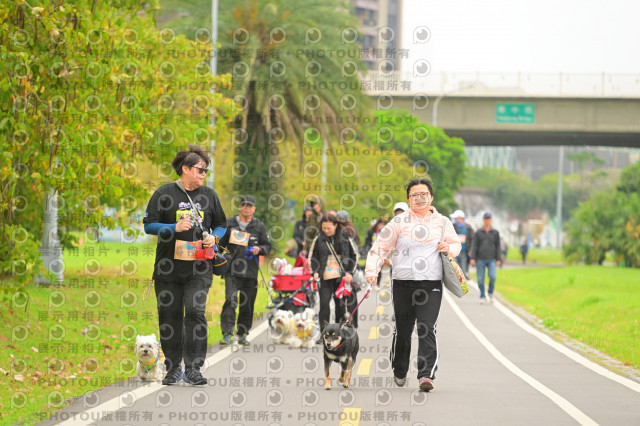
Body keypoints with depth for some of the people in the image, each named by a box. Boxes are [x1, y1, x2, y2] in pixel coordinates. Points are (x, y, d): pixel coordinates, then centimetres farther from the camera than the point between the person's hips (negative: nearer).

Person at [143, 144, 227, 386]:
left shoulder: (209, 195, 11)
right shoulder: (164, 194, 1)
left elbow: (221, 225, 19)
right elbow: (149, 225, -1)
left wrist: (214, 237, -3)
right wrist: (174, 228, -16)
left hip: (199, 268, 1)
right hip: (169, 268, -1)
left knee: (195, 312, -13)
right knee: (170, 316, 4)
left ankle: (193, 368, -10)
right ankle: (173, 368, 17)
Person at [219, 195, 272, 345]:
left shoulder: (259, 226, 9)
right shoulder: (229, 224, 7)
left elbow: (268, 246, 13)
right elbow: (220, 244, 15)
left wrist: (259, 249, -9)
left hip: (250, 272, 2)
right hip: (232, 270, -2)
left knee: (247, 304, 7)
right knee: (231, 300, -15)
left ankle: (243, 334, 18)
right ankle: (227, 333, -18)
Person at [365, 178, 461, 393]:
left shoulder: (442, 222, 9)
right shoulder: (400, 222, 3)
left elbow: (456, 244, 23)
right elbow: (380, 247, 3)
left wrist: (450, 248, 0)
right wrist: (372, 270, -10)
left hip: (431, 285, 0)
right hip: (403, 284, 0)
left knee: (427, 329, -14)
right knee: (402, 330, 9)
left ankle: (426, 375, -19)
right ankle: (399, 372, 30)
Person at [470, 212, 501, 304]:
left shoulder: (495, 233, 7)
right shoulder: (478, 233, 6)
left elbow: (498, 246, 7)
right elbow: (474, 246, 3)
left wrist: (498, 259, 0)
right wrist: (472, 258, -7)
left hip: (491, 260, 0)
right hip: (480, 260, 0)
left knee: (492, 277, -17)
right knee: (480, 279, -2)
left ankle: (491, 293, 7)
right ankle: (482, 297, 10)